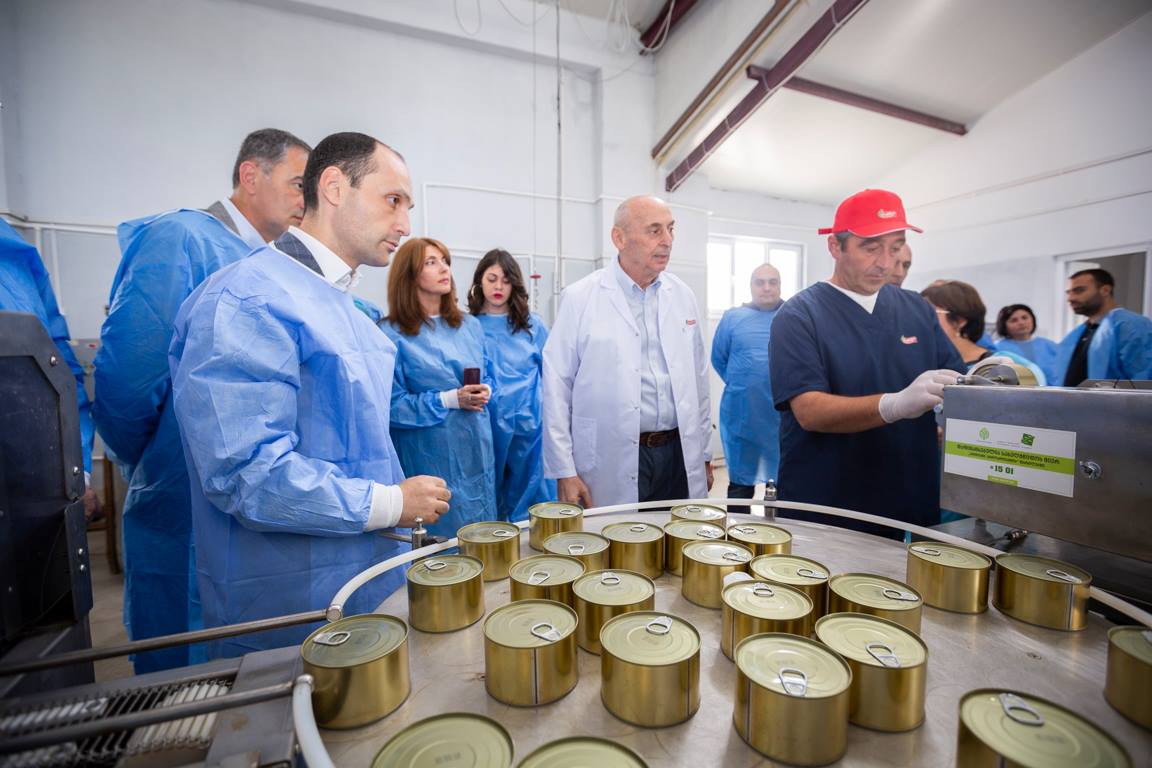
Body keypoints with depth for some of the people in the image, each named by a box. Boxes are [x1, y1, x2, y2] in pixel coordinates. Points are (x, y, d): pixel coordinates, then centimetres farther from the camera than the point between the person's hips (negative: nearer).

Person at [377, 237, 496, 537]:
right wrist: (450, 399, -19)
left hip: (477, 452, 6)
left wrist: (485, 391, -5)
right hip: (431, 459, -5)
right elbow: (391, 406, -13)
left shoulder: (470, 325, 10)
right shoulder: (391, 333, -10)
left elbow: (489, 376, 17)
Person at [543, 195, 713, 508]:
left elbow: (698, 378, 12)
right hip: (611, 463, -4)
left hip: (679, 456, 5)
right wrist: (564, 471, -8)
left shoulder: (683, 295, 7)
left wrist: (703, 452, 13)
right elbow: (557, 387, -7)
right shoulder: (579, 298, -7)